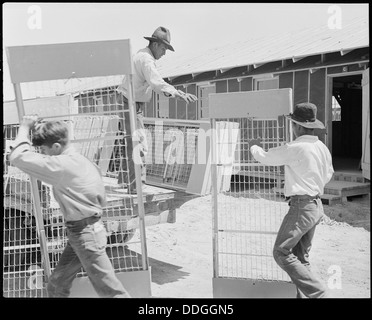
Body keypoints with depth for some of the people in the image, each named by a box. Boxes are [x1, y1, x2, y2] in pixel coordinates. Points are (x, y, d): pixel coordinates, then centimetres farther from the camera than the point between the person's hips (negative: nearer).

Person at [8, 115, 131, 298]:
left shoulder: (62, 165, -21)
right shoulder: (80, 161, 9)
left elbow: (17, 157, -23)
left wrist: (24, 128, -9)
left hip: (86, 234, -10)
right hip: (79, 233, 10)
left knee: (108, 289, 0)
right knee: (56, 285, 16)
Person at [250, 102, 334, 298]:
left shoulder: (295, 149, -17)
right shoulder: (322, 148, 7)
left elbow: (264, 158, -6)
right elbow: (328, 174, 22)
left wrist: (253, 146, 14)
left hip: (301, 206, -9)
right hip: (316, 205, 9)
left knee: (282, 253, -4)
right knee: (301, 256, 16)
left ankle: (317, 293, -7)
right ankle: (304, 295, 18)